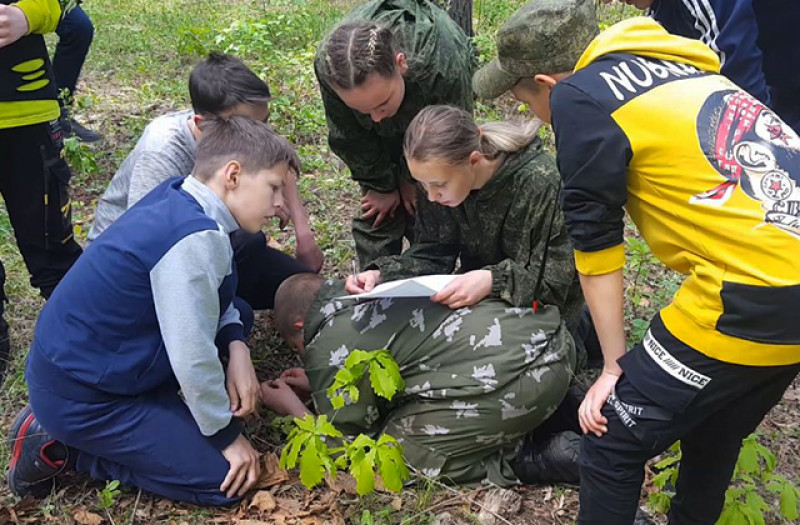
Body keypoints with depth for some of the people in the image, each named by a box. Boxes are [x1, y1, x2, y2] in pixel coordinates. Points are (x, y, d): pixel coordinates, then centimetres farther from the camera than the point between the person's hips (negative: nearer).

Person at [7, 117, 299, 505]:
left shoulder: (176, 196, -1)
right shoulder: (195, 240, -29)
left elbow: (214, 297, 12)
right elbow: (194, 358, -26)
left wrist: (237, 347, -6)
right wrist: (227, 435, -11)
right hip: (78, 398, -9)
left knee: (239, 314, 15)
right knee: (224, 481, -7)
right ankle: (62, 446, -1)